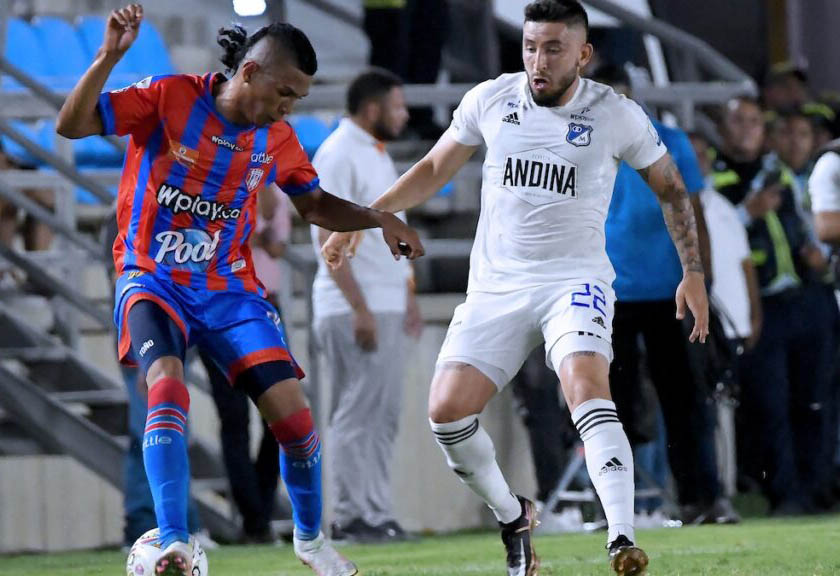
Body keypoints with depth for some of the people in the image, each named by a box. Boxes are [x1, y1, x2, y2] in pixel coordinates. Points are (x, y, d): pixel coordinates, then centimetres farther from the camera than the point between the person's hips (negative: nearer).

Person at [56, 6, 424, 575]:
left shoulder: (276, 138, 2)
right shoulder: (170, 98, -12)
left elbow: (314, 204, 18)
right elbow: (72, 124, -16)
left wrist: (380, 220, 2)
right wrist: (109, 57, -30)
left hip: (230, 287, 4)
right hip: (152, 279, -4)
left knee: (292, 412, -6)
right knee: (168, 385, -32)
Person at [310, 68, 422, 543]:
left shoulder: (378, 155, 18)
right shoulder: (338, 156, -12)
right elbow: (329, 237, -18)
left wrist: (408, 297, 21)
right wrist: (360, 309, -22)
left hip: (389, 307, 9)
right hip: (355, 309, -9)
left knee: (383, 414, 9)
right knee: (359, 412, -8)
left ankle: (375, 514, 12)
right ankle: (355, 516, -6)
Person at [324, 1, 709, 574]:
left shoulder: (616, 115, -4)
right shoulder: (491, 100, 1)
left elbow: (671, 187, 9)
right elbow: (434, 170, 16)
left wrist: (694, 273, 4)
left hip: (575, 280, -3)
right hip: (496, 285, 3)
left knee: (587, 386, -30)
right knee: (447, 410, -10)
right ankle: (514, 518, 15)